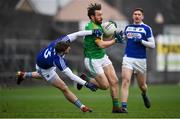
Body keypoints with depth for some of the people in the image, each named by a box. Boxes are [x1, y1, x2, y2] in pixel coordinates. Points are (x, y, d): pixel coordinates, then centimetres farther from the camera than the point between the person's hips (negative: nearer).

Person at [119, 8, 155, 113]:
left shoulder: (147, 28, 0)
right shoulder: (128, 27, 10)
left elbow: (152, 45, -2)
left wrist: (141, 41, -16)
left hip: (141, 60, -1)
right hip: (128, 58, 1)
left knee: (142, 85, 11)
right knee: (125, 80, -17)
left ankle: (144, 95, 47)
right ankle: (124, 106, -20)